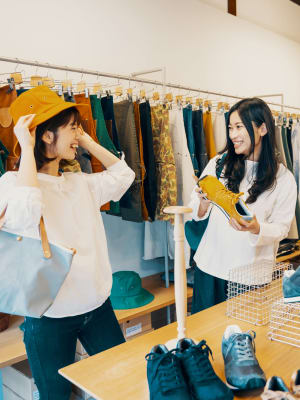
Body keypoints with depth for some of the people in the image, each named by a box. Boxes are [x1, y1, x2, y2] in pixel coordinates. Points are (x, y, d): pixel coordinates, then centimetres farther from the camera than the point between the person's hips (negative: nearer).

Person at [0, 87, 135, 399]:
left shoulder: (81, 182, 6)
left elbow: (123, 175, 14)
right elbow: (26, 212, -32)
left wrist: (88, 142, 8)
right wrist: (26, 147, -22)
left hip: (98, 305, 6)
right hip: (50, 316, -5)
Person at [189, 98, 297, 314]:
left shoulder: (283, 178, -3)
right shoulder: (219, 163, 0)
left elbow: (281, 227, -3)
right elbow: (197, 212, 5)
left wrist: (256, 228, -22)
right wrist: (204, 204, -18)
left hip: (252, 276, -1)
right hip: (211, 266, 2)